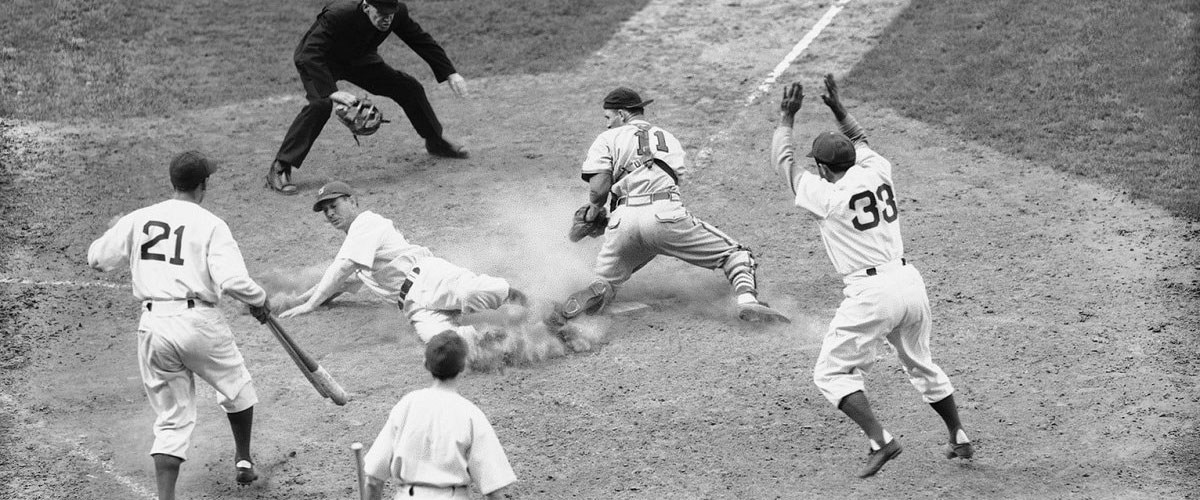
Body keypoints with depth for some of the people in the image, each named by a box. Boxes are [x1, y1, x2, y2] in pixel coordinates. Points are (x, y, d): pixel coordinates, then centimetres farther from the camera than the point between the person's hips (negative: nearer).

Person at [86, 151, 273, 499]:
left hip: (152, 325, 3)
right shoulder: (210, 225, -6)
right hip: (198, 323, -3)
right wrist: (259, 300, 2)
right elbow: (232, 281, -18)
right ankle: (243, 461, 39)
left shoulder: (138, 219, 5)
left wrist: (114, 230, 33)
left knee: (172, 419, 10)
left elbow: (97, 258, 14)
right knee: (236, 388, 26)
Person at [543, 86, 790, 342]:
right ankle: (747, 300, -15)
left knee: (605, 284, 12)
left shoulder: (608, 139, 18)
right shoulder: (669, 139, 31)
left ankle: (560, 315, -14)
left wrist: (596, 207, 27)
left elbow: (598, 189, 3)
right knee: (734, 253, 12)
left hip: (625, 220, 0)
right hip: (666, 215, 0)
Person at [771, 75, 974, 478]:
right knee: (921, 365, 27)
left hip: (872, 293, -7)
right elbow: (860, 141, 30)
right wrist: (838, 109, 30)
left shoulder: (824, 194, -7)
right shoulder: (877, 173, 7)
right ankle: (960, 439, 31)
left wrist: (786, 118, 17)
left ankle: (880, 439, -14)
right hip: (911, 282, 7)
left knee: (832, 374, 3)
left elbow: (783, 161, 8)